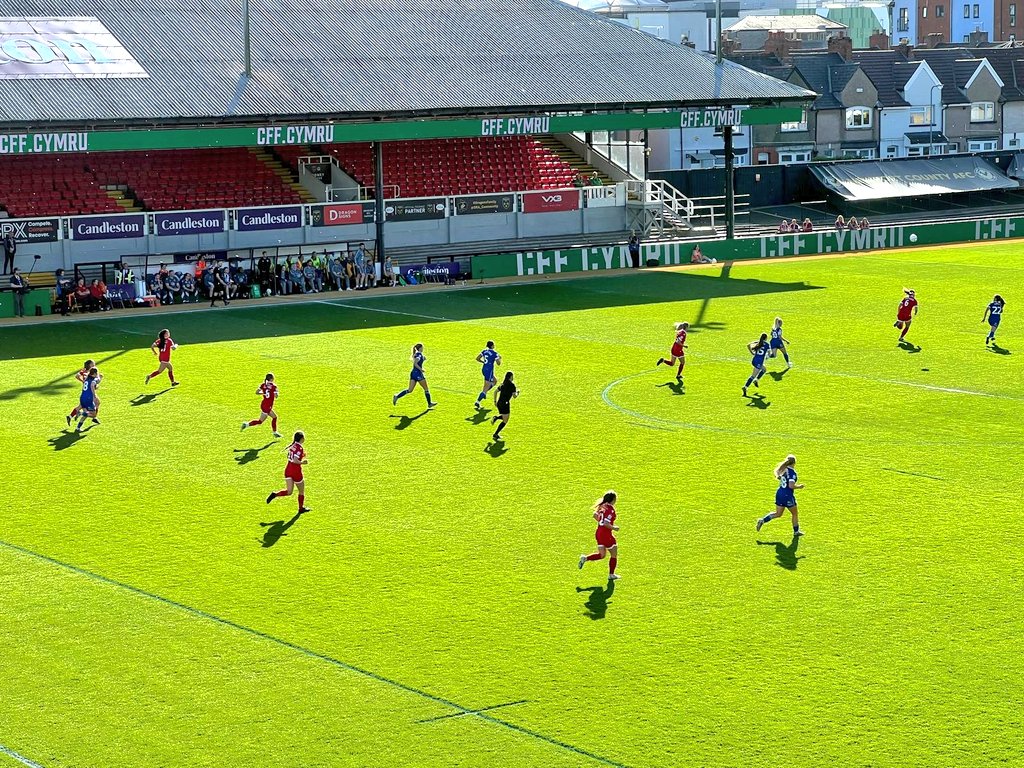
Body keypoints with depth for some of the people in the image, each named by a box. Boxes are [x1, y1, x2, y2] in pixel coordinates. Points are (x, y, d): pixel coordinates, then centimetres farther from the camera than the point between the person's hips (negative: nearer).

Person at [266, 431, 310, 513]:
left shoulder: (292, 446, 7)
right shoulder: (300, 448, -18)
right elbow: (295, 461, -25)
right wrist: (303, 462, -10)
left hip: (288, 469, 7)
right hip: (296, 470, -7)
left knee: (289, 492, 6)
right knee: (301, 491, 15)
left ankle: (275, 494, -14)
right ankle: (301, 508, 28)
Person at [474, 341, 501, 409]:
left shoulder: (484, 351, 5)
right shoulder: (494, 353, -14)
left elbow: (477, 358, 4)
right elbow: (498, 363, -12)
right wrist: (499, 358, 8)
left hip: (484, 370, 8)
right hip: (489, 371, -8)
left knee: (495, 381, 28)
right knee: (486, 388, -2)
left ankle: (484, 393, 18)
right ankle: (477, 402, -6)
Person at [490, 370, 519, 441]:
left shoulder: (503, 384, 11)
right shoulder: (512, 385, -9)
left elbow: (495, 391, 15)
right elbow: (514, 396, -14)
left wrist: (495, 401, 22)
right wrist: (517, 392, 7)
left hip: (499, 403, 7)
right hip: (505, 404, -7)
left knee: (504, 417, 29)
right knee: (505, 421, 4)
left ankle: (496, 418, -1)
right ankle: (495, 434, -4)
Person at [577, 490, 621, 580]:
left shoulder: (603, 506, 5)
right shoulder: (610, 509, -21)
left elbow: (595, 515, 15)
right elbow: (606, 524, -26)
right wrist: (614, 528, -10)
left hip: (599, 532, 8)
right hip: (606, 534, -8)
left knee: (601, 555, 16)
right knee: (614, 555, 10)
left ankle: (585, 558, -2)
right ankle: (611, 575, 18)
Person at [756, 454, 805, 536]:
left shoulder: (783, 469, 1)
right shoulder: (792, 472, -20)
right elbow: (791, 486, -25)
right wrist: (799, 486, -11)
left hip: (779, 493, 7)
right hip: (787, 496, -7)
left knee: (778, 514, 18)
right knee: (794, 514, 15)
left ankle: (762, 520, 2)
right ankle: (796, 531, 28)